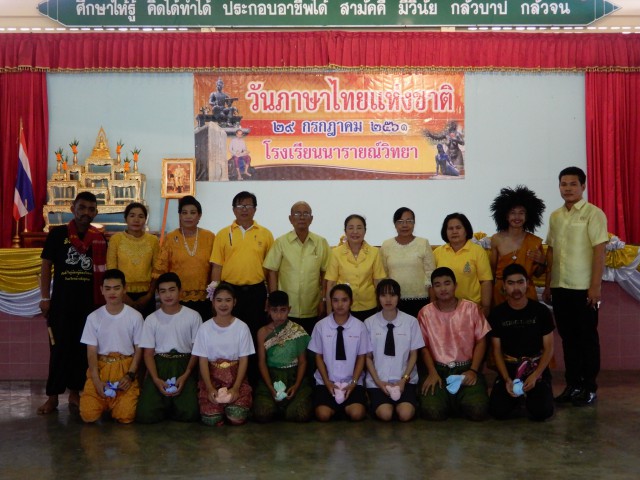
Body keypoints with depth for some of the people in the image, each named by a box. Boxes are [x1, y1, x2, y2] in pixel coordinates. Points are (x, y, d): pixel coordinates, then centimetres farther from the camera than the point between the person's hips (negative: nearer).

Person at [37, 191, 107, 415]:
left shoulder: (99, 239, 6)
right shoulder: (57, 234, 0)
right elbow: (46, 266, 2)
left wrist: (105, 300, 5)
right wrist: (44, 298, -3)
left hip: (90, 302, 2)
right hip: (61, 301, -2)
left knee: (83, 349, 7)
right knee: (59, 347, 1)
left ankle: (75, 393, 18)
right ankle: (53, 396, 9)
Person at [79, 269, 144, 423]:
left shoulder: (135, 316, -3)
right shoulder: (93, 317, 0)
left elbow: (138, 349, 3)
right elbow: (91, 352, 0)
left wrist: (130, 375, -11)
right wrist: (97, 381, -12)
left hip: (126, 368, -1)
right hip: (100, 368, 1)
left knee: (125, 416, -18)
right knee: (88, 415, -15)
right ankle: (105, 402, 19)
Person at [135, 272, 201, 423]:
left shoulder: (193, 316, 0)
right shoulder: (151, 319, 4)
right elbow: (148, 353, 3)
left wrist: (185, 376, -12)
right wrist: (156, 379, -13)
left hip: (184, 364, -1)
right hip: (159, 364, 1)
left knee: (190, 413, -21)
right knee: (145, 415, -18)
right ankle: (166, 404, 17)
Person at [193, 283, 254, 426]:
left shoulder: (242, 327, -3)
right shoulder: (205, 328, -2)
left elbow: (244, 360, -3)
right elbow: (203, 361, -3)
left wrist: (236, 387, -16)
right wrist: (209, 388, -16)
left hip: (235, 375, 0)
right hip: (212, 376, 0)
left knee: (237, 417, -22)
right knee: (211, 419, -22)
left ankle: (230, 401, 12)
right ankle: (219, 401, 12)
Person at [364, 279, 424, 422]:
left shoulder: (411, 321, -4)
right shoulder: (369, 323, -4)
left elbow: (413, 354, 2)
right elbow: (368, 357, 1)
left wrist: (404, 379, -9)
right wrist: (378, 382, -9)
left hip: (404, 380, 0)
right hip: (378, 381, 0)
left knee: (405, 414, -22)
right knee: (385, 414, -22)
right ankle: (374, 400, 10)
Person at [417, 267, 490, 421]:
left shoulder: (470, 308, -1)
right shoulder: (425, 313, -1)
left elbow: (480, 341, 2)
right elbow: (424, 346, 3)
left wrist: (473, 370, -8)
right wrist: (432, 372, -10)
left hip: (466, 368, 0)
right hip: (438, 369, 0)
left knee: (478, 410, -23)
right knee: (432, 411, -24)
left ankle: (457, 400, 12)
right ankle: (452, 400, 11)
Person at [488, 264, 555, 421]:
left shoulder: (541, 311, -4)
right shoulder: (497, 314, -2)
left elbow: (549, 348, -3)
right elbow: (497, 350, 0)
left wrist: (534, 376, -17)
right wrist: (507, 379, -15)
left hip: (537, 368, -1)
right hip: (508, 368, 1)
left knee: (542, 412, -22)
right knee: (498, 411, -19)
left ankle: (529, 395, 14)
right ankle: (517, 395, 16)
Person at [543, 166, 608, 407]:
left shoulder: (593, 213, -6)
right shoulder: (555, 216, 12)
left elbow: (599, 251, -10)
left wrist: (596, 286, -16)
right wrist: (548, 284, 12)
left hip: (583, 288, -5)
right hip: (560, 287, 6)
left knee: (587, 338, 3)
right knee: (568, 337, 11)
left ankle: (589, 388, 12)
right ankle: (573, 385, 20)